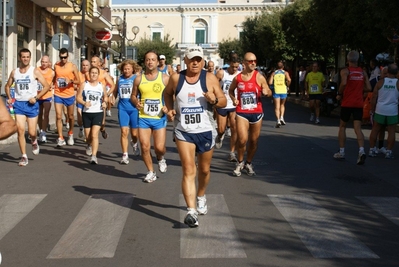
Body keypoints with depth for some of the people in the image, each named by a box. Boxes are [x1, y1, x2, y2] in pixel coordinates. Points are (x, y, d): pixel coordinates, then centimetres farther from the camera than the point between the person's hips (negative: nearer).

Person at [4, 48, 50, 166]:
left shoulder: (35, 71, -3)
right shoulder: (14, 72, 7)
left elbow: (46, 86, -5)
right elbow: (7, 86, 21)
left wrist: (36, 97, -14)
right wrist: (9, 98, 5)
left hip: (31, 104, -2)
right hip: (19, 104, 2)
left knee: (31, 132, -2)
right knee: (20, 130, -7)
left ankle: (34, 142, 35)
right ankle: (24, 157, 1)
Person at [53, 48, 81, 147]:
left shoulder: (73, 66, -4)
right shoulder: (56, 65, 3)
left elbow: (78, 81, -3)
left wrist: (71, 80, -21)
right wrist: (53, 84, 2)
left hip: (69, 95, -1)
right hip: (58, 95, 1)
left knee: (70, 116, 13)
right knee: (58, 116, -8)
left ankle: (70, 134, 36)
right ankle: (60, 138, -5)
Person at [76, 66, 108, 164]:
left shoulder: (102, 86, 5)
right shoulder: (84, 85, 1)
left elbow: (105, 96, 19)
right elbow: (78, 97, 1)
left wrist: (105, 102, -2)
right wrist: (84, 103, -18)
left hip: (98, 113, -1)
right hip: (86, 113, 1)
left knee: (94, 134, -15)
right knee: (88, 136, 11)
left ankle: (94, 156, -16)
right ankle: (89, 145, 47)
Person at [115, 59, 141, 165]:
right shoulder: (120, 79, 8)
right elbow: (115, 92, 19)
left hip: (134, 108, -2)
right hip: (122, 108, 2)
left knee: (134, 133, 8)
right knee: (124, 132, -7)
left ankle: (134, 144, 43)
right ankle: (125, 155, -1)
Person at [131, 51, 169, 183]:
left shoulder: (165, 78, -1)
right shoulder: (139, 79, 3)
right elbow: (133, 95, 11)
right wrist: (136, 103, -11)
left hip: (159, 118, -1)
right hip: (143, 118, 1)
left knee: (159, 147, -6)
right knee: (145, 147, 0)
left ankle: (161, 159, 31)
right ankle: (151, 172, 20)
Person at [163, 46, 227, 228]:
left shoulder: (210, 78, -4)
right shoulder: (176, 78, -2)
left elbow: (224, 102, 0)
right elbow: (167, 93, 18)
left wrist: (214, 100, -22)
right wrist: (170, 109, 1)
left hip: (206, 131, 1)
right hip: (183, 132, -1)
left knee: (204, 170, 16)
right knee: (188, 170, -11)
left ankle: (201, 196, 45)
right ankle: (191, 211, -13)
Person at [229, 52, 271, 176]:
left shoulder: (259, 77, -2)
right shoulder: (237, 78, 2)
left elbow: (269, 92, 2)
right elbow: (231, 90, 20)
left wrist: (266, 92, -21)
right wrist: (233, 99, 1)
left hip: (256, 112, 1)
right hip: (241, 112, -1)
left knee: (253, 141, 9)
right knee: (242, 139, -13)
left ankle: (249, 163, 30)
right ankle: (240, 162, 11)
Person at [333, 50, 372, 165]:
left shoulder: (345, 71, -5)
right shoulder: (363, 72, 8)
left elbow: (344, 83, -23)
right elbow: (368, 88, 4)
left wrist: (339, 94, -8)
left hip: (347, 103, -2)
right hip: (359, 104, 3)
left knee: (342, 127, 15)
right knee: (358, 128, -3)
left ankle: (341, 152, 18)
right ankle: (361, 151, -24)